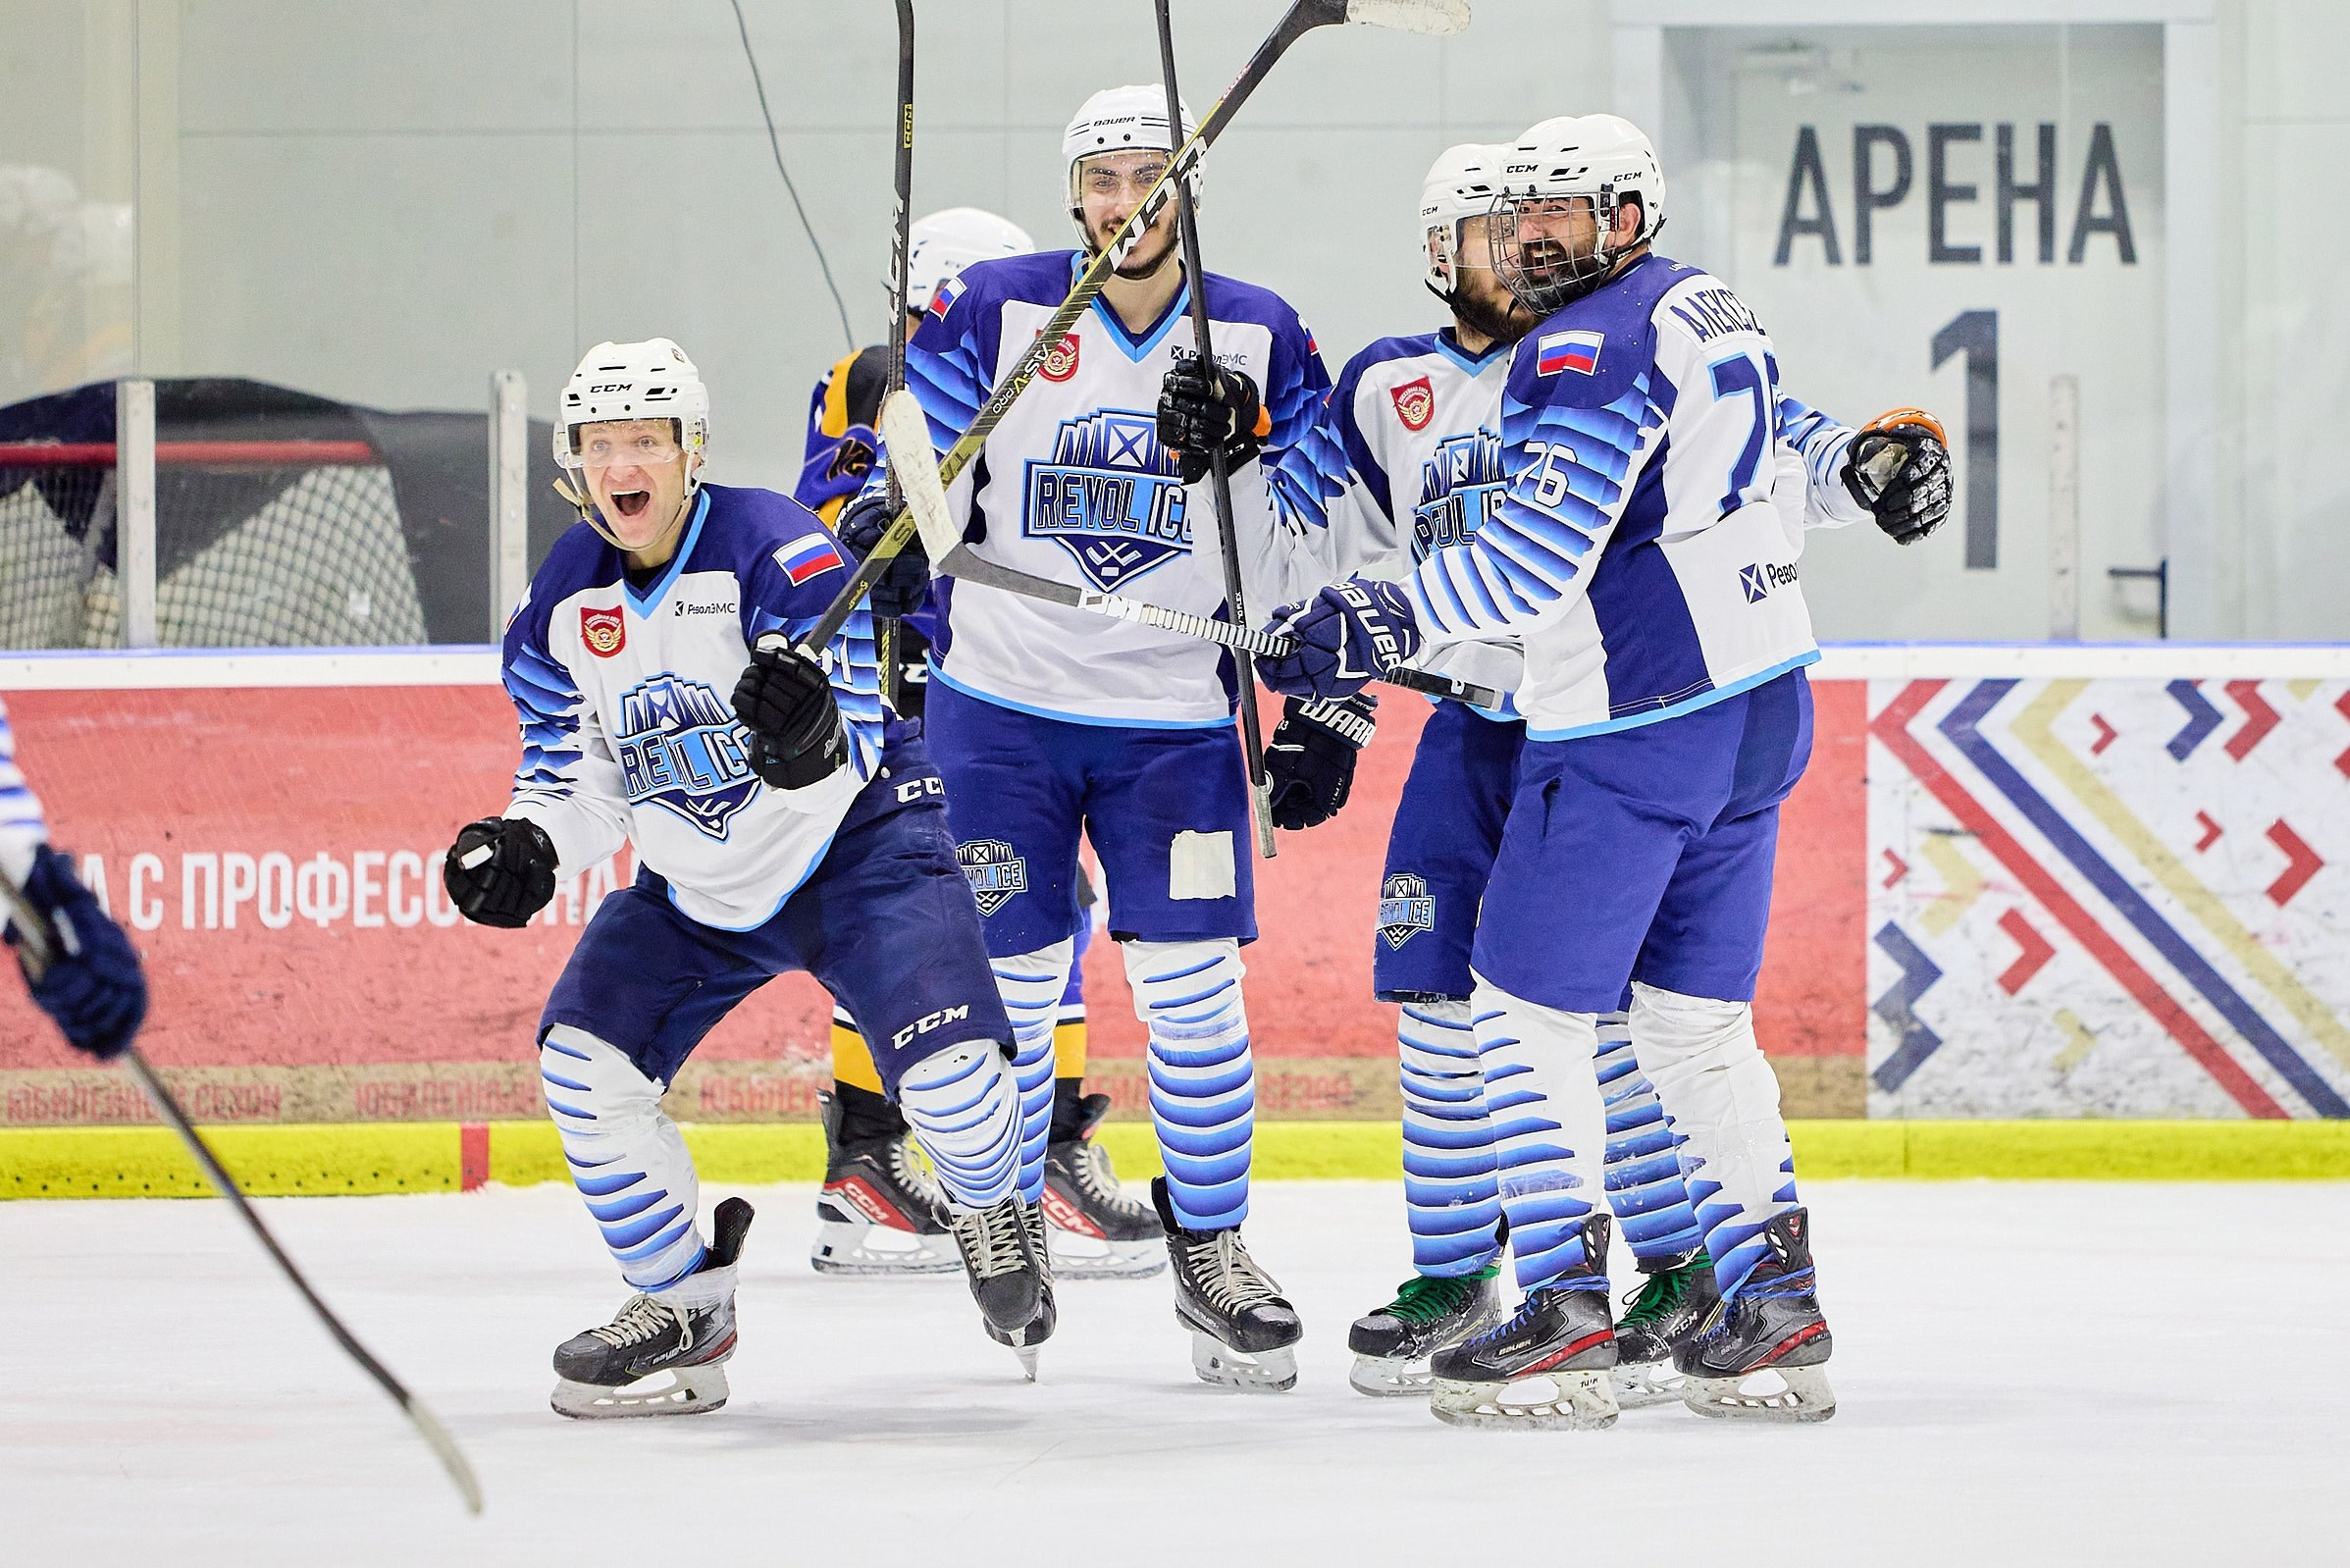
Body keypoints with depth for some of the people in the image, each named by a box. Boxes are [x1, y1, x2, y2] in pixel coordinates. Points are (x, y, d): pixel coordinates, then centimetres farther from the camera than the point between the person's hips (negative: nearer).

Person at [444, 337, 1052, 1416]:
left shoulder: (777, 550, -24)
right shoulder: (561, 603, -5)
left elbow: (850, 757, -28)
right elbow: (578, 780, 5)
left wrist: (810, 738, -51)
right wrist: (523, 848, -15)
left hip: (854, 845, -5)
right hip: (694, 885, 5)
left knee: (944, 1060, -23)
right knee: (585, 1061, -10)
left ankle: (994, 1217, 13)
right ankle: (681, 1304, 7)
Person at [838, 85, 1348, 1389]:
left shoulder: (1262, 342, -2)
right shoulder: (990, 315, -5)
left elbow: (1285, 575, -4)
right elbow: (915, 497, 2)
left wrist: (1227, 464, -20)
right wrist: (878, 521, -18)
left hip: (1174, 720, 0)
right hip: (1002, 708, 0)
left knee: (1191, 988, -5)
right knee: (1007, 987, 1)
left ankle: (1211, 1247, 10)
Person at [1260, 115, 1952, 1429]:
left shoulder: (1590, 346, -15)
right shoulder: (1714, 314, 14)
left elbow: (1542, 550, -24)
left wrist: (1386, 621, -26)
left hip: (1632, 731, -9)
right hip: (1762, 709, 9)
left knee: (1528, 1009, -3)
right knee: (1697, 1019, 14)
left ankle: (1568, 1316, -6)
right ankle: (1778, 1314, 12)